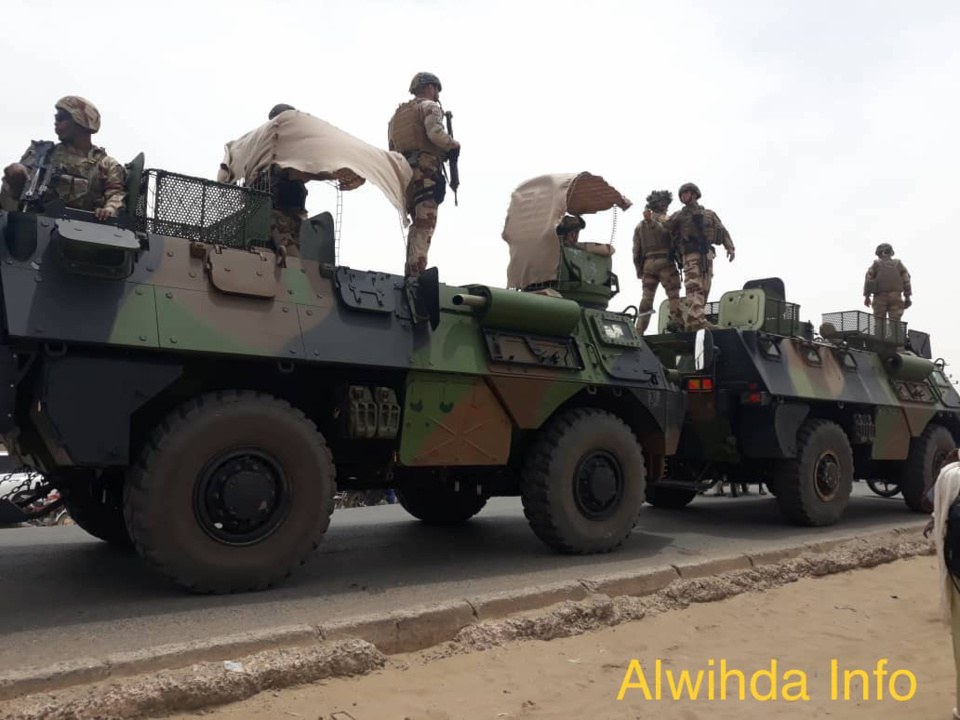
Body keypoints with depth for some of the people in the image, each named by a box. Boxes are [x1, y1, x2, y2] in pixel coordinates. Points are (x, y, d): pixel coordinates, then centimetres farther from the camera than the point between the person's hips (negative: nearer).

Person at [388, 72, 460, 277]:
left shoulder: (399, 113, 27)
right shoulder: (430, 106, 3)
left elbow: (392, 147, 22)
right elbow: (435, 133, -16)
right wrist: (452, 144, 1)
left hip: (405, 173, 8)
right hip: (426, 171, -8)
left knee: (417, 225, 15)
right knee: (425, 225, -13)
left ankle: (410, 272, 11)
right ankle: (417, 272, -22)